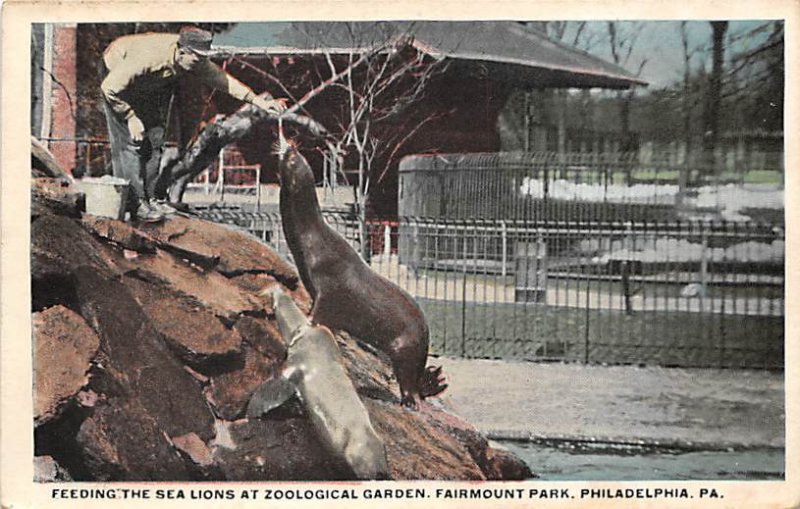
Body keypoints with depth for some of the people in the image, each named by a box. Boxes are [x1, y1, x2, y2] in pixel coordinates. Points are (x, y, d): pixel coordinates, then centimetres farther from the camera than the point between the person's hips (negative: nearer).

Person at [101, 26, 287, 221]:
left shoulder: (194, 59, -25)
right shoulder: (148, 59, -42)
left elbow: (220, 78, -14)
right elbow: (110, 87, -32)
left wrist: (257, 100, -19)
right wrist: (131, 118, -27)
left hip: (152, 84, 7)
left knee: (154, 139, 5)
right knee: (130, 141, -14)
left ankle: (149, 197, 13)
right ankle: (134, 202, -10)